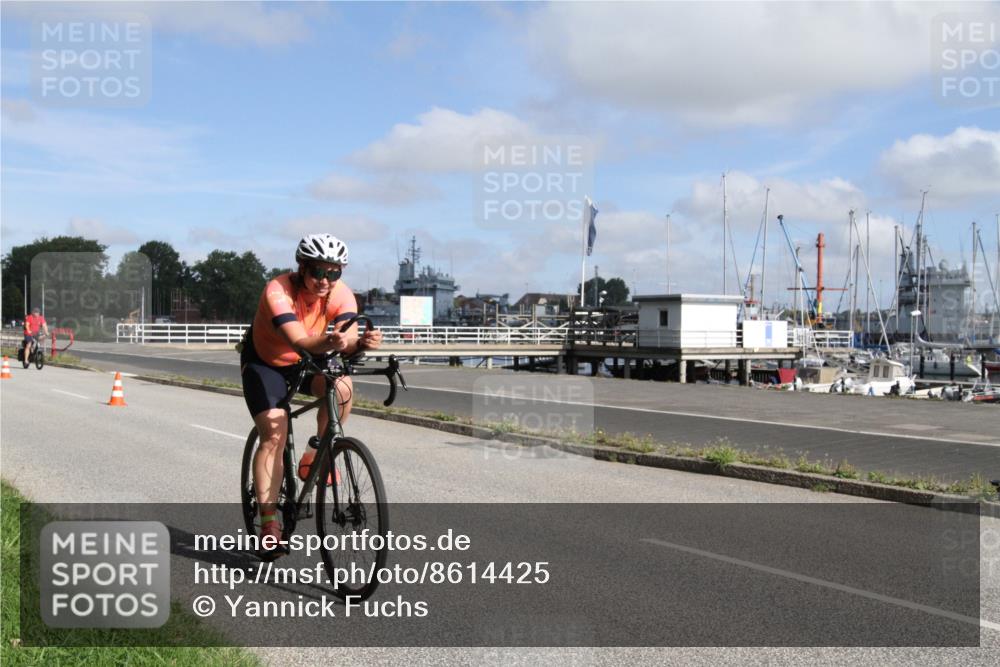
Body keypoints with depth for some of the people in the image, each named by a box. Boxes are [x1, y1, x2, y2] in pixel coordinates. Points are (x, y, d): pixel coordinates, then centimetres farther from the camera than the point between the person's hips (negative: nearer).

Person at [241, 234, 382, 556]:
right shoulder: (278, 291, -33)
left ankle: (319, 452, -5)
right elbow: (300, 342, -46)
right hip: (264, 362, -3)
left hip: (309, 360, 3)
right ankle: (269, 521, -9)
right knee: (274, 435, -17)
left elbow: (348, 338, -35)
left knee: (341, 386, -28)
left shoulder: (341, 294, -22)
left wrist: (363, 342, -58)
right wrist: (328, 343, -66)